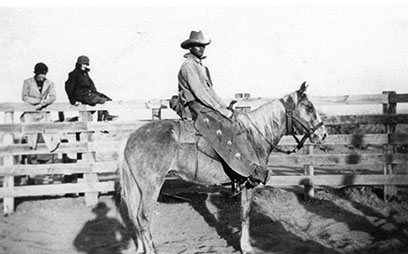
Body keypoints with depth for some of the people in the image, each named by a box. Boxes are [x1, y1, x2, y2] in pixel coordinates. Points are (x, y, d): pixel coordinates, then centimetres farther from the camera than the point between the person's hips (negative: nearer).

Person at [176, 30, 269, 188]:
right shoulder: (188, 66, -9)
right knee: (229, 130, -25)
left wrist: (225, 108, 10)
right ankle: (249, 171, -30)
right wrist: (221, 110, -14)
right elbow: (200, 94, -16)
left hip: (209, 109, 10)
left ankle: (254, 168, -11)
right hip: (200, 111, -10)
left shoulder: (201, 67, 21)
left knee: (240, 125, -4)